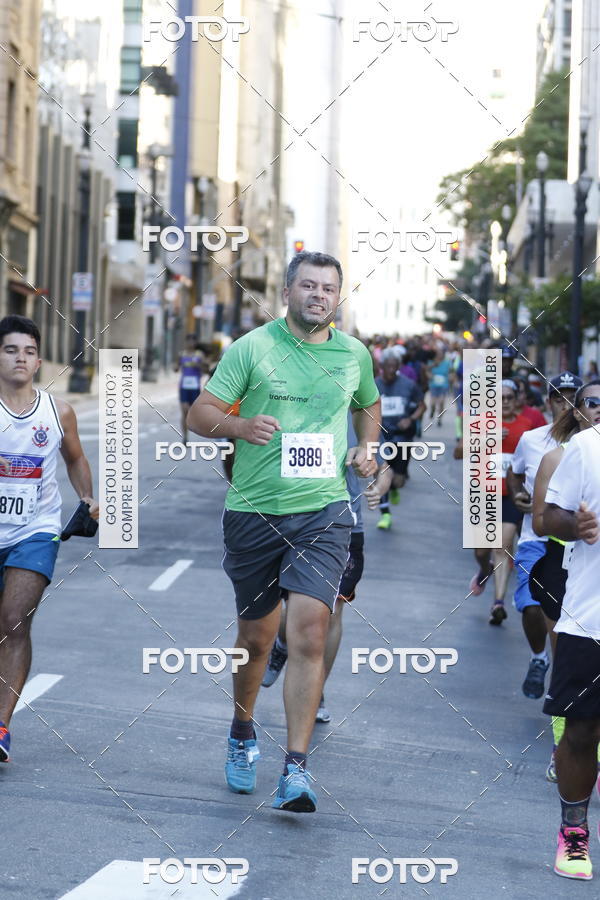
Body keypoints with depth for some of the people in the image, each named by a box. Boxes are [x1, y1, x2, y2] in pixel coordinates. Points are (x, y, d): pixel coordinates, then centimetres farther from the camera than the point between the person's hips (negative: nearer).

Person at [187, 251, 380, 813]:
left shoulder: (354, 355, 8)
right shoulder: (251, 348, -1)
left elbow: (369, 405, 29)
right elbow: (199, 415, -3)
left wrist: (366, 446, 10)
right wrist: (240, 425, -22)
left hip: (323, 511, 1)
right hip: (253, 511, 0)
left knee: (309, 634, -14)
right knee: (256, 637, 11)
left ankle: (295, 769, -13)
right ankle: (242, 735, 38)